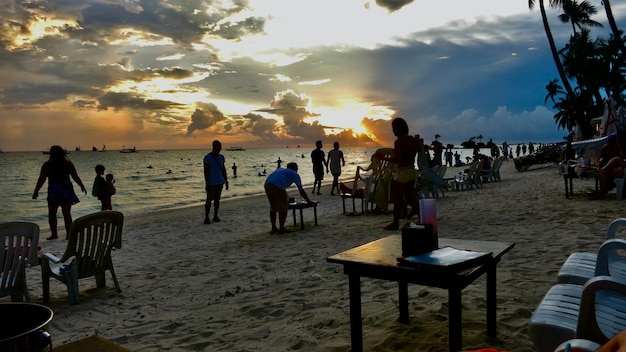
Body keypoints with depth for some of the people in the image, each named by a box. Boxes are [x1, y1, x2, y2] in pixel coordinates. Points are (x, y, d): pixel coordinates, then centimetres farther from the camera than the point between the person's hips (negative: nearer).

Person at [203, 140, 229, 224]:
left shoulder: (221, 157, 8)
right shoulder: (207, 157, -11)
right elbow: (206, 171, -13)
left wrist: (226, 182, 9)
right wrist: (207, 184, -17)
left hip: (220, 181, 6)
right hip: (211, 182, -5)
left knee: (217, 199, 9)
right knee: (209, 200, -5)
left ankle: (215, 216, 16)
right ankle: (206, 218, 1)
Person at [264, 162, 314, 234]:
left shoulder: (280, 170, 38)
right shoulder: (295, 174, 21)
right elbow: (301, 190, 17)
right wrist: (308, 201, 26)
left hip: (267, 184, 6)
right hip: (278, 186, -6)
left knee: (273, 207, 19)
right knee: (283, 208, 9)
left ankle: (273, 228, 23)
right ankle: (281, 228, 11)